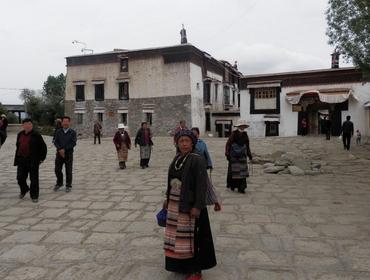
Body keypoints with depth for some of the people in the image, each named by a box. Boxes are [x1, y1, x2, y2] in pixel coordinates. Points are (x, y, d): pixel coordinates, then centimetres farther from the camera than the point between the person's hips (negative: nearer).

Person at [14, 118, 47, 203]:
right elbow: (18, 147, 19)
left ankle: (34, 196, 14)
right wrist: (16, 159, 15)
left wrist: (41, 158, -6)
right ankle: (24, 190, 37)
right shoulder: (20, 135, 10)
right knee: (20, 178, 9)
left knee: (34, 179, 1)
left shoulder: (36, 135, -7)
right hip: (21, 160, 5)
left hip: (33, 161, -5)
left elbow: (43, 147, -5)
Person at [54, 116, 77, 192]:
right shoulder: (58, 132, 5)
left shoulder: (73, 132, -2)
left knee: (68, 171, 3)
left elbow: (73, 143, -9)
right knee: (57, 170, 8)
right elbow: (55, 142, -1)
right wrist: (60, 149, -17)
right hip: (59, 154, 2)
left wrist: (64, 149, -15)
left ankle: (68, 186, 17)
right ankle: (59, 183, 30)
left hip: (68, 154, -2)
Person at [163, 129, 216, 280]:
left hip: (190, 205, -7)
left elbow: (202, 185, -19)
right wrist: (168, 199, 16)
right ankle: (181, 265, 33)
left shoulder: (197, 160, -16)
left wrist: (197, 206, -22)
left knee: (191, 236, 2)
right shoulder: (177, 158, 6)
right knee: (178, 235, 16)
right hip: (175, 204, 7)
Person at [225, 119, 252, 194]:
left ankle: (241, 188, 1)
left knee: (242, 171, -2)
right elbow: (228, 144, -6)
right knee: (233, 171, 3)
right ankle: (232, 185, 21)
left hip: (242, 156, 4)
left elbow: (247, 146, 20)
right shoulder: (234, 134, -5)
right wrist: (227, 154, -12)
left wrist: (249, 154, 17)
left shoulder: (245, 135, 10)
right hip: (234, 156, -4)